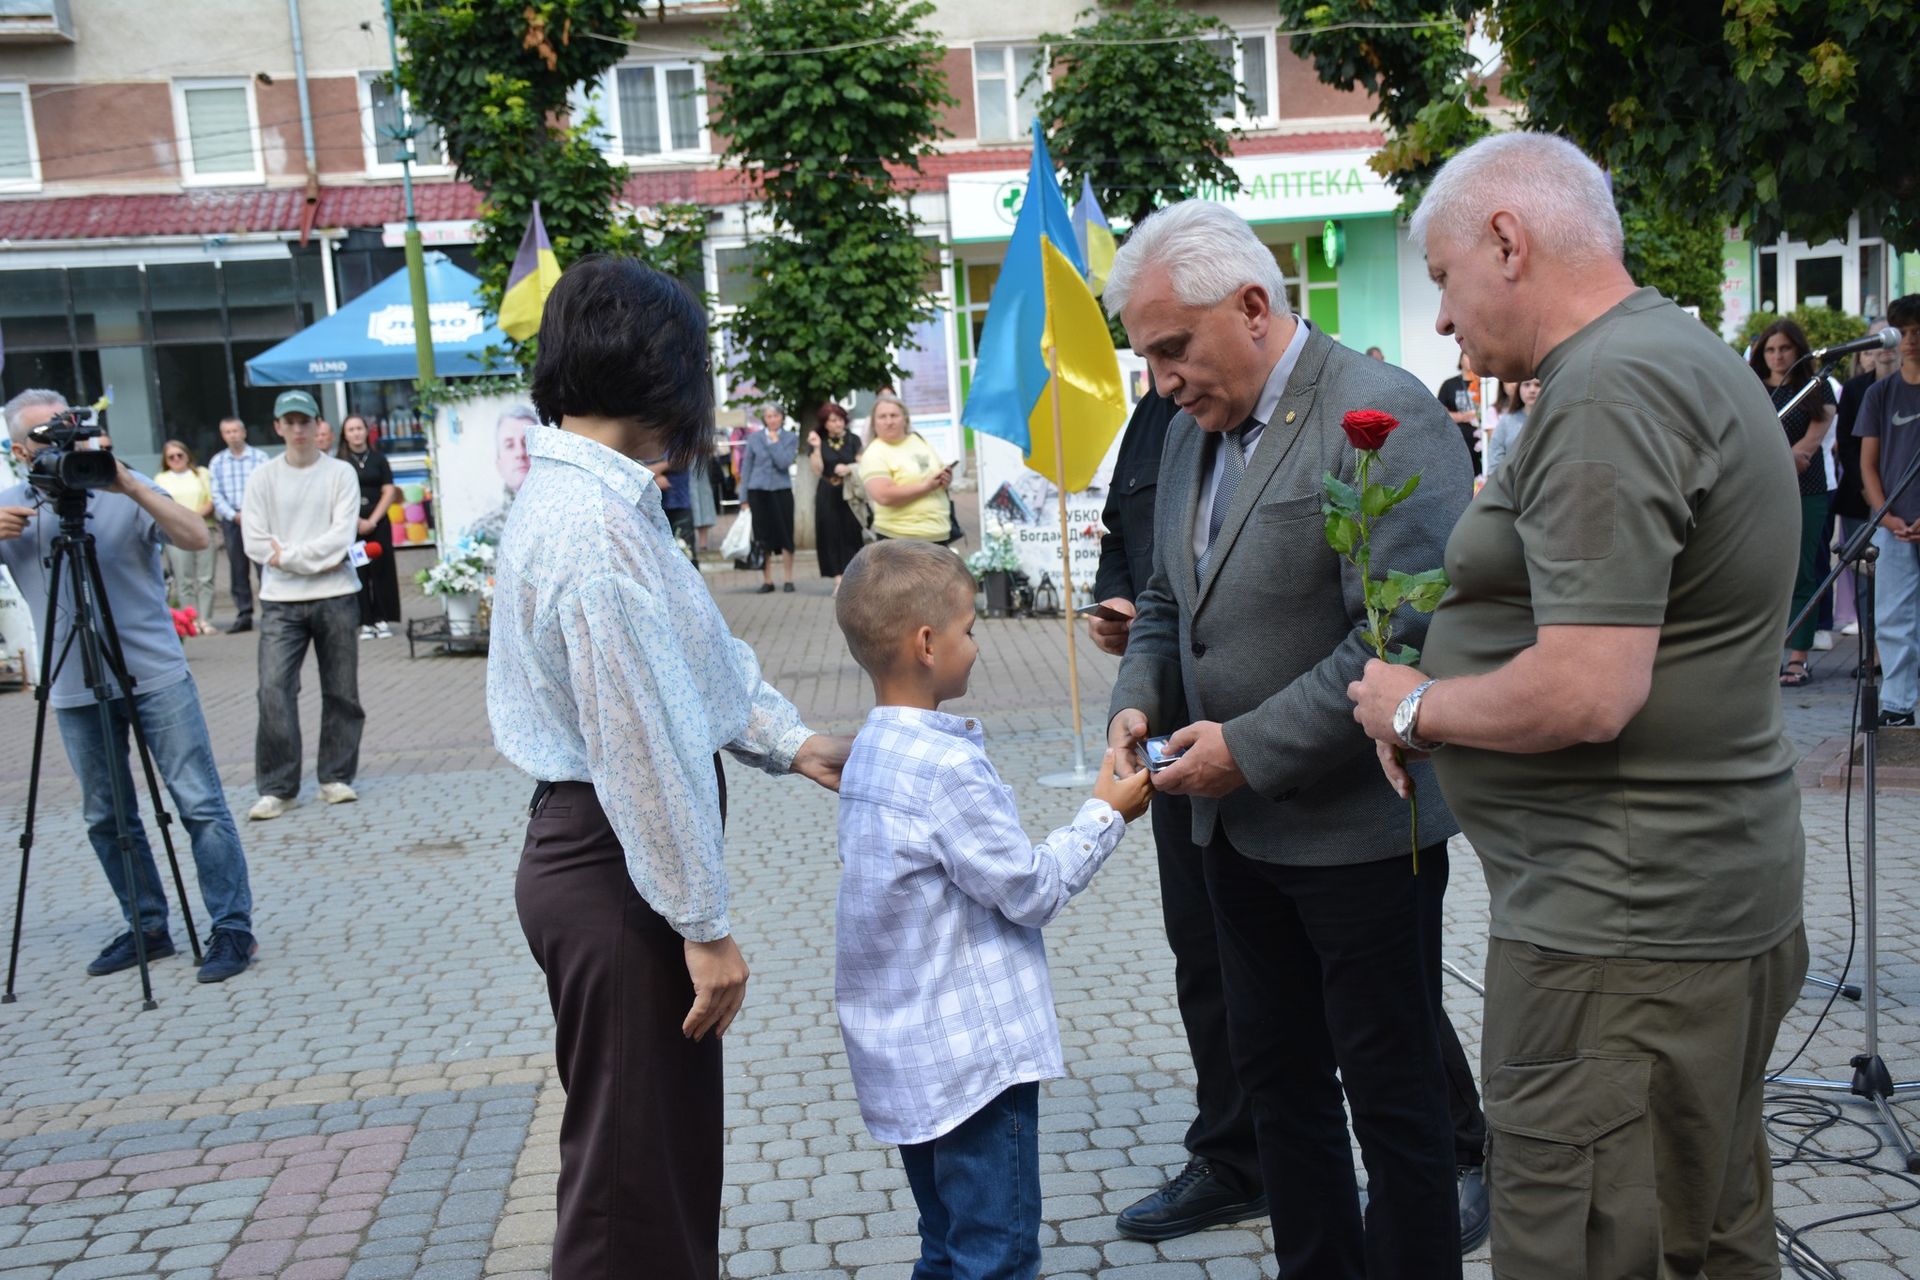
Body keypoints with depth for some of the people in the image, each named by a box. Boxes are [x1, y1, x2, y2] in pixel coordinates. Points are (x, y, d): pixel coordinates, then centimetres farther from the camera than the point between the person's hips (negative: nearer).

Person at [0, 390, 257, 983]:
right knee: (106, 818, 10)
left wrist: (130, 486, -21)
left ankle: (232, 929, -1)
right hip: (75, 690, 4)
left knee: (200, 803, -6)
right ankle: (147, 928, 22)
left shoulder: (125, 492, -1)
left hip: (156, 676, -3)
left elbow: (197, 537, -13)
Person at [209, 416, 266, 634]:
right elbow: (216, 494, 6)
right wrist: (234, 515, -7)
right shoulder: (217, 462, 11)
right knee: (237, 569, 5)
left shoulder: (259, 457, 3)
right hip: (231, 520, 3)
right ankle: (243, 614, 9)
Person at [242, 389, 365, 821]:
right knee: (274, 691, -10)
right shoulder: (262, 479, 6)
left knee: (341, 692, 4)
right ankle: (276, 788, -3)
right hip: (280, 601, 0)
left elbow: (342, 536, -7)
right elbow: (256, 543, -2)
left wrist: (290, 555, -10)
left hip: (336, 596, 0)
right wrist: (316, 560, -7)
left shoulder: (341, 473, 4)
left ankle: (336, 777, 17)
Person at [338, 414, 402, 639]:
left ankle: (382, 619, 5)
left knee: (381, 570, 0)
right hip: (351, 525, -1)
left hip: (378, 523, 1)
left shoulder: (378, 458, 7)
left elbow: (389, 492, 3)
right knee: (358, 572, -1)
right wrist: (357, 521, -9)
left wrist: (372, 520, -6)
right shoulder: (339, 463, 3)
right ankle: (366, 622, 2)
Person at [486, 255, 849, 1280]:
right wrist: (705, 923, -17)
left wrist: (789, 742, 11)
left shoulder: (576, 495, 10)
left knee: (669, 1140, 24)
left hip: (590, 852, 10)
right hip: (614, 866, -10)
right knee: (632, 1164, 6)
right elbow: (642, 743, -23)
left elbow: (695, 655, 18)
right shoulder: (598, 520, -23)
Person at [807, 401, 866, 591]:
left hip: (850, 493, 0)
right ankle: (839, 578, 0)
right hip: (828, 495, 0)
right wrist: (817, 448, -16)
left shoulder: (853, 440, 3)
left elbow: (862, 465, 1)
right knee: (832, 535, -2)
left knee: (852, 534, -2)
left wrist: (849, 468, -18)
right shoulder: (817, 442, 1)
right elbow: (817, 471, -6)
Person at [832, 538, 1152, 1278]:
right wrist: (1106, 815, -4)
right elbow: (1033, 890, -15)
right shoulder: (946, 770, -23)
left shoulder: (872, 751, 4)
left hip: (906, 1053, 9)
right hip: (973, 1053, -9)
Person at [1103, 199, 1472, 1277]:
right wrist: (1140, 697, 0)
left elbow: (1408, 632, -24)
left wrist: (1250, 749, -21)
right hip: (1239, 824, 8)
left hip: (1359, 825, -8)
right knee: (1277, 1070, 18)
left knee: (1392, 1089, 7)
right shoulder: (1195, 428, 9)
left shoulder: (1382, 413, -17)